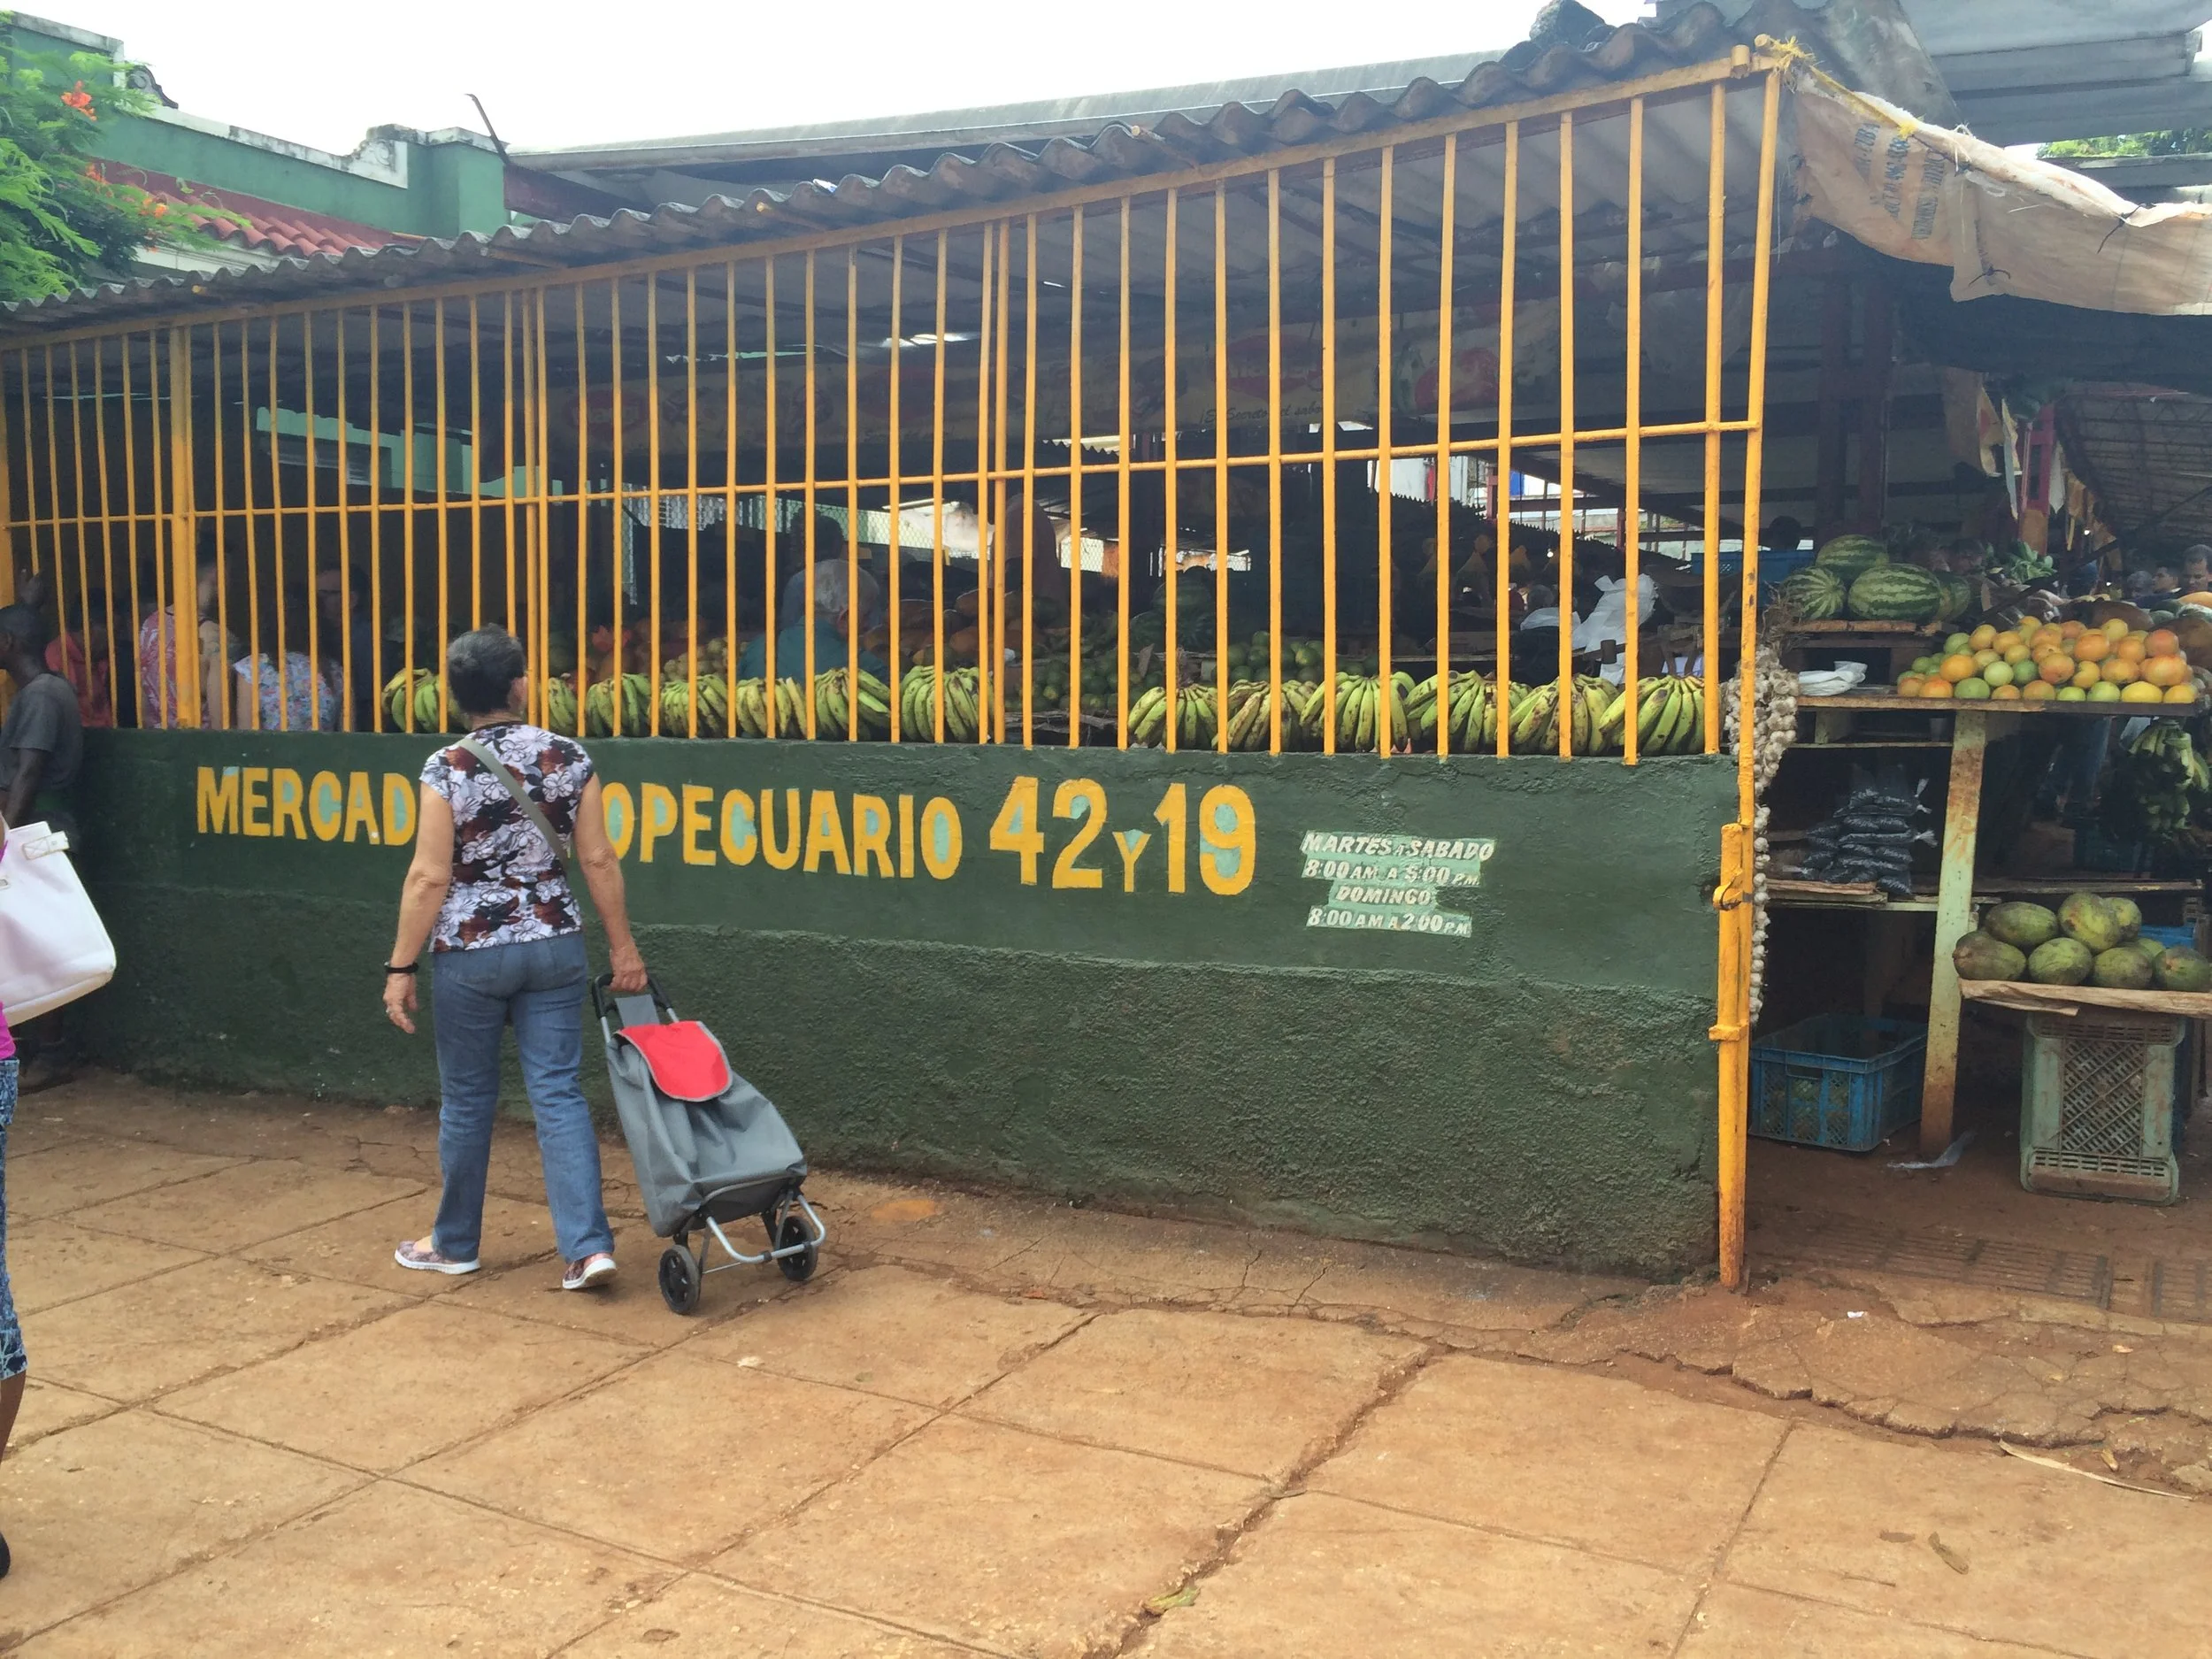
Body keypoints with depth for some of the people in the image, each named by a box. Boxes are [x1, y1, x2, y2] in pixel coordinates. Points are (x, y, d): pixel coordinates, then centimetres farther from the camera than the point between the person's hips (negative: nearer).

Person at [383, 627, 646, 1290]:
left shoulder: (447, 770, -10)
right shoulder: (569, 758, -2)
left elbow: (429, 878, -12)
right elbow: (599, 861, 0)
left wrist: (400, 968, -5)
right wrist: (622, 945, 8)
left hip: (470, 954, -2)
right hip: (554, 947, 2)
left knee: (467, 1100, 12)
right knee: (559, 1092, 4)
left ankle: (455, 1243, 28)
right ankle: (588, 1246, -3)